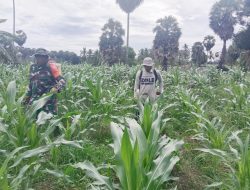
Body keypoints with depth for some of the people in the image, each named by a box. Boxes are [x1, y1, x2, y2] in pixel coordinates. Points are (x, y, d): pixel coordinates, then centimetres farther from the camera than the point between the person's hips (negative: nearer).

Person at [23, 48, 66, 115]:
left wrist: (56, 89, -31)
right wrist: (27, 95, 22)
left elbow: (62, 80, -13)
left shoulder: (50, 66, -7)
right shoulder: (33, 67, 12)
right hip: (35, 100, 6)